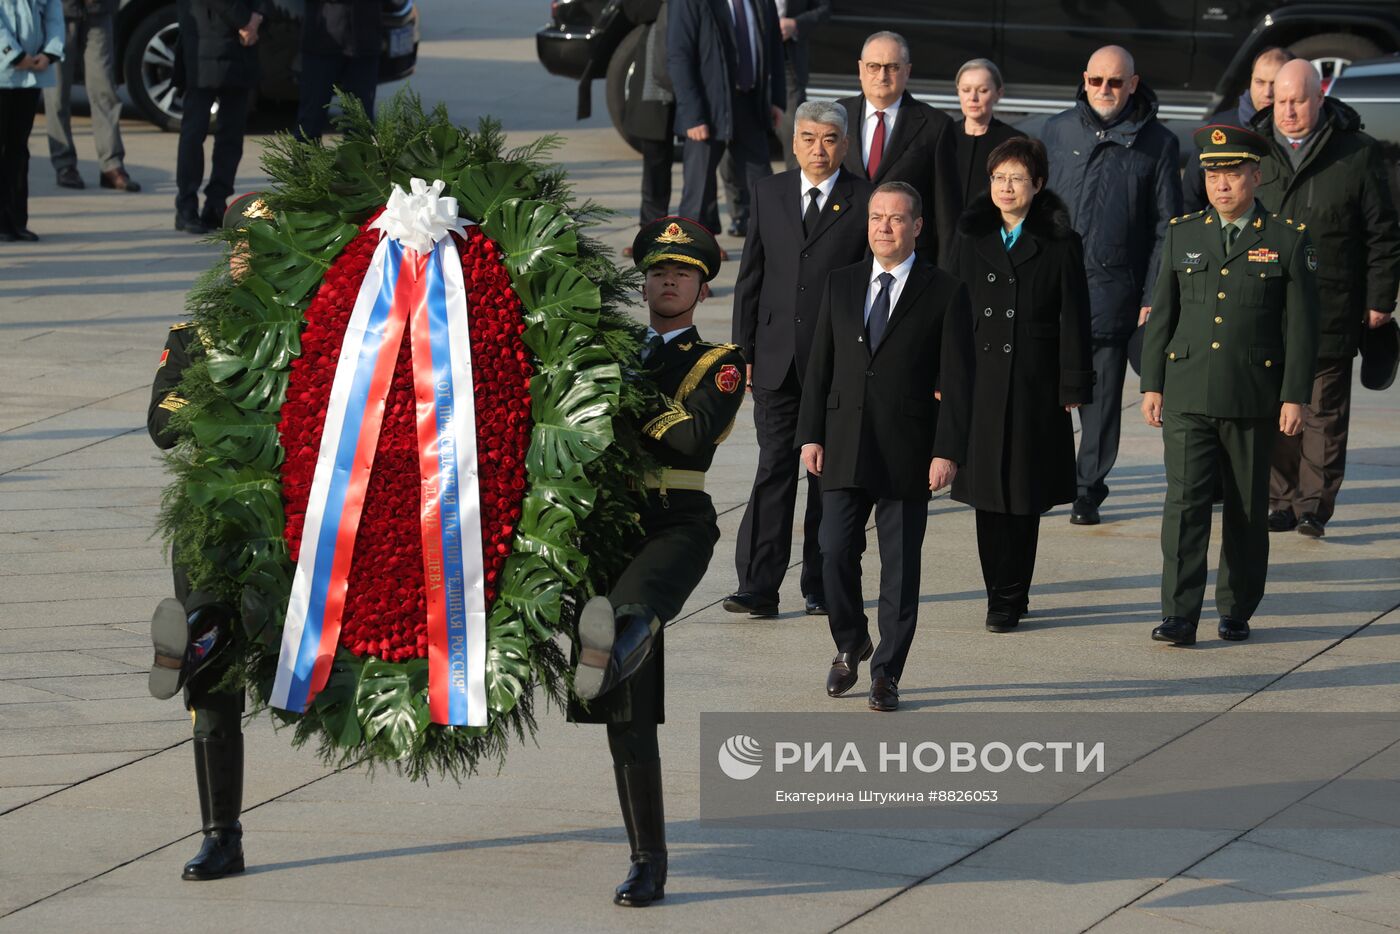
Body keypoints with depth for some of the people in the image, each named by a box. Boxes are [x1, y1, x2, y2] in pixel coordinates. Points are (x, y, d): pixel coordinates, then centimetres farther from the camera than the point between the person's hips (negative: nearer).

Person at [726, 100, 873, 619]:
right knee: (773, 469, -2)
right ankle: (758, 587, -4)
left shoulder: (866, 202, -2)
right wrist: (743, 352, 6)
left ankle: (822, 585, 14)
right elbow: (750, 278, 10)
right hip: (778, 360, 2)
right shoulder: (769, 194, 8)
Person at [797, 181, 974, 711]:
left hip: (908, 452, -3)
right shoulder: (840, 285, 9)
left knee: (900, 566, 1)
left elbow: (957, 382, -4)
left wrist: (947, 451, -11)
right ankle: (850, 647, 23)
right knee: (836, 553, -1)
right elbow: (820, 365, 11)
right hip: (844, 448, 3)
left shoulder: (945, 294, -1)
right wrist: (810, 435, 4)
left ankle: (887, 673, 10)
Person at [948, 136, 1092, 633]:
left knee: (1024, 495, 1)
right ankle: (1000, 594, 13)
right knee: (987, 491, 4)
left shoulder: (1059, 244, -1)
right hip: (979, 381, 3)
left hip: (1034, 384, -3)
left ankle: (1010, 597, 8)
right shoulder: (972, 237, 8)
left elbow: (1073, 320, -2)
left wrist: (1073, 387, -6)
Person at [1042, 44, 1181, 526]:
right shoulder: (1057, 132, 8)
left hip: (1113, 291, -2)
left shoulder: (1158, 143, 2)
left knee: (1102, 395, 3)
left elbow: (1166, 227, 2)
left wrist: (1153, 299, -4)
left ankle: (1088, 490, 13)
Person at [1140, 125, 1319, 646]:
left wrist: (1295, 397, -5)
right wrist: (1152, 384, 6)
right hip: (1188, 398, 1)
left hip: (1253, 402, -1)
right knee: (1184, 503, -8)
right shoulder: (1182, 236, 9)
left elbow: (1300, 326, 0)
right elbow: (1161, 315, 12)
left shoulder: (1287, 241, 1)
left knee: (1247, 511, 7)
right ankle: (1179, 617, -11)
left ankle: (1237, 612, 19)